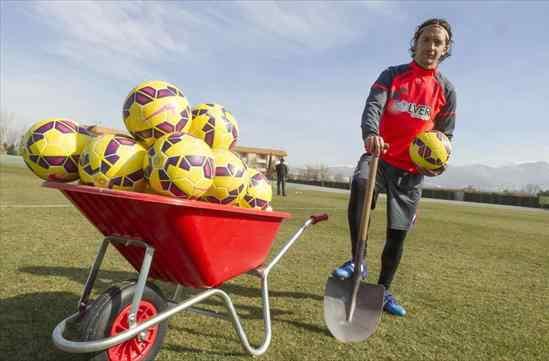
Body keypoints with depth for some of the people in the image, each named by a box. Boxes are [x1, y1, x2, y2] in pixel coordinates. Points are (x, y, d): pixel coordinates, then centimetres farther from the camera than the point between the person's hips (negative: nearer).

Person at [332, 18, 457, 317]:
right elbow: (373, 105, -15)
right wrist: (370, 133, -37)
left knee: (397, 234, 4)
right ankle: (357, 262, -22)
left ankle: (383, 291, 25)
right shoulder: (392, 75, 3)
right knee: (359, 183, -37)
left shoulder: (446, 90, 8)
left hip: (412, 168, 2)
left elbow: (446, 133, 13)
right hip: (380, 155, -2)